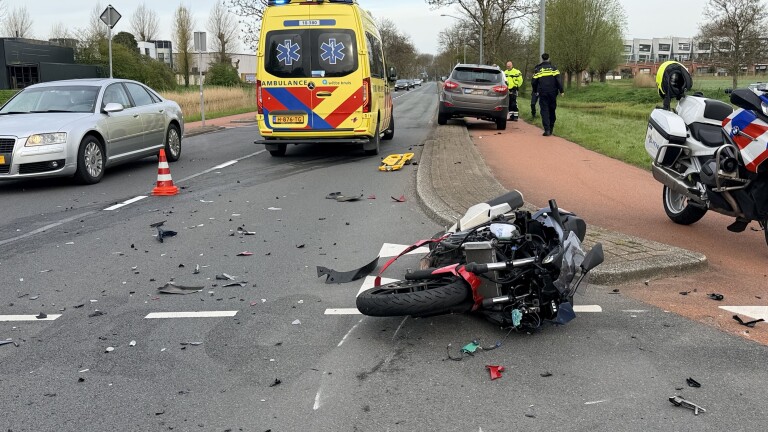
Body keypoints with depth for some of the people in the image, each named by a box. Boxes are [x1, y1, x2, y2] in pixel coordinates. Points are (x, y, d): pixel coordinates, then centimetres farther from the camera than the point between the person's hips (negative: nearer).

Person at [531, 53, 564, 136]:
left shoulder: (537, 69, 4)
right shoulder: (553, 68, 4)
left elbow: (534, 82, 4)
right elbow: (558, 80, -4)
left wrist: (535, 91, 20)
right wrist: (561, 90, -1)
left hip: (543, 93, -1)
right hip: (553, 92, 1)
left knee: (544, 111, -1)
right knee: (552, 110, 14)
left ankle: (547, 130, -12)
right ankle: (551, 128, 20)